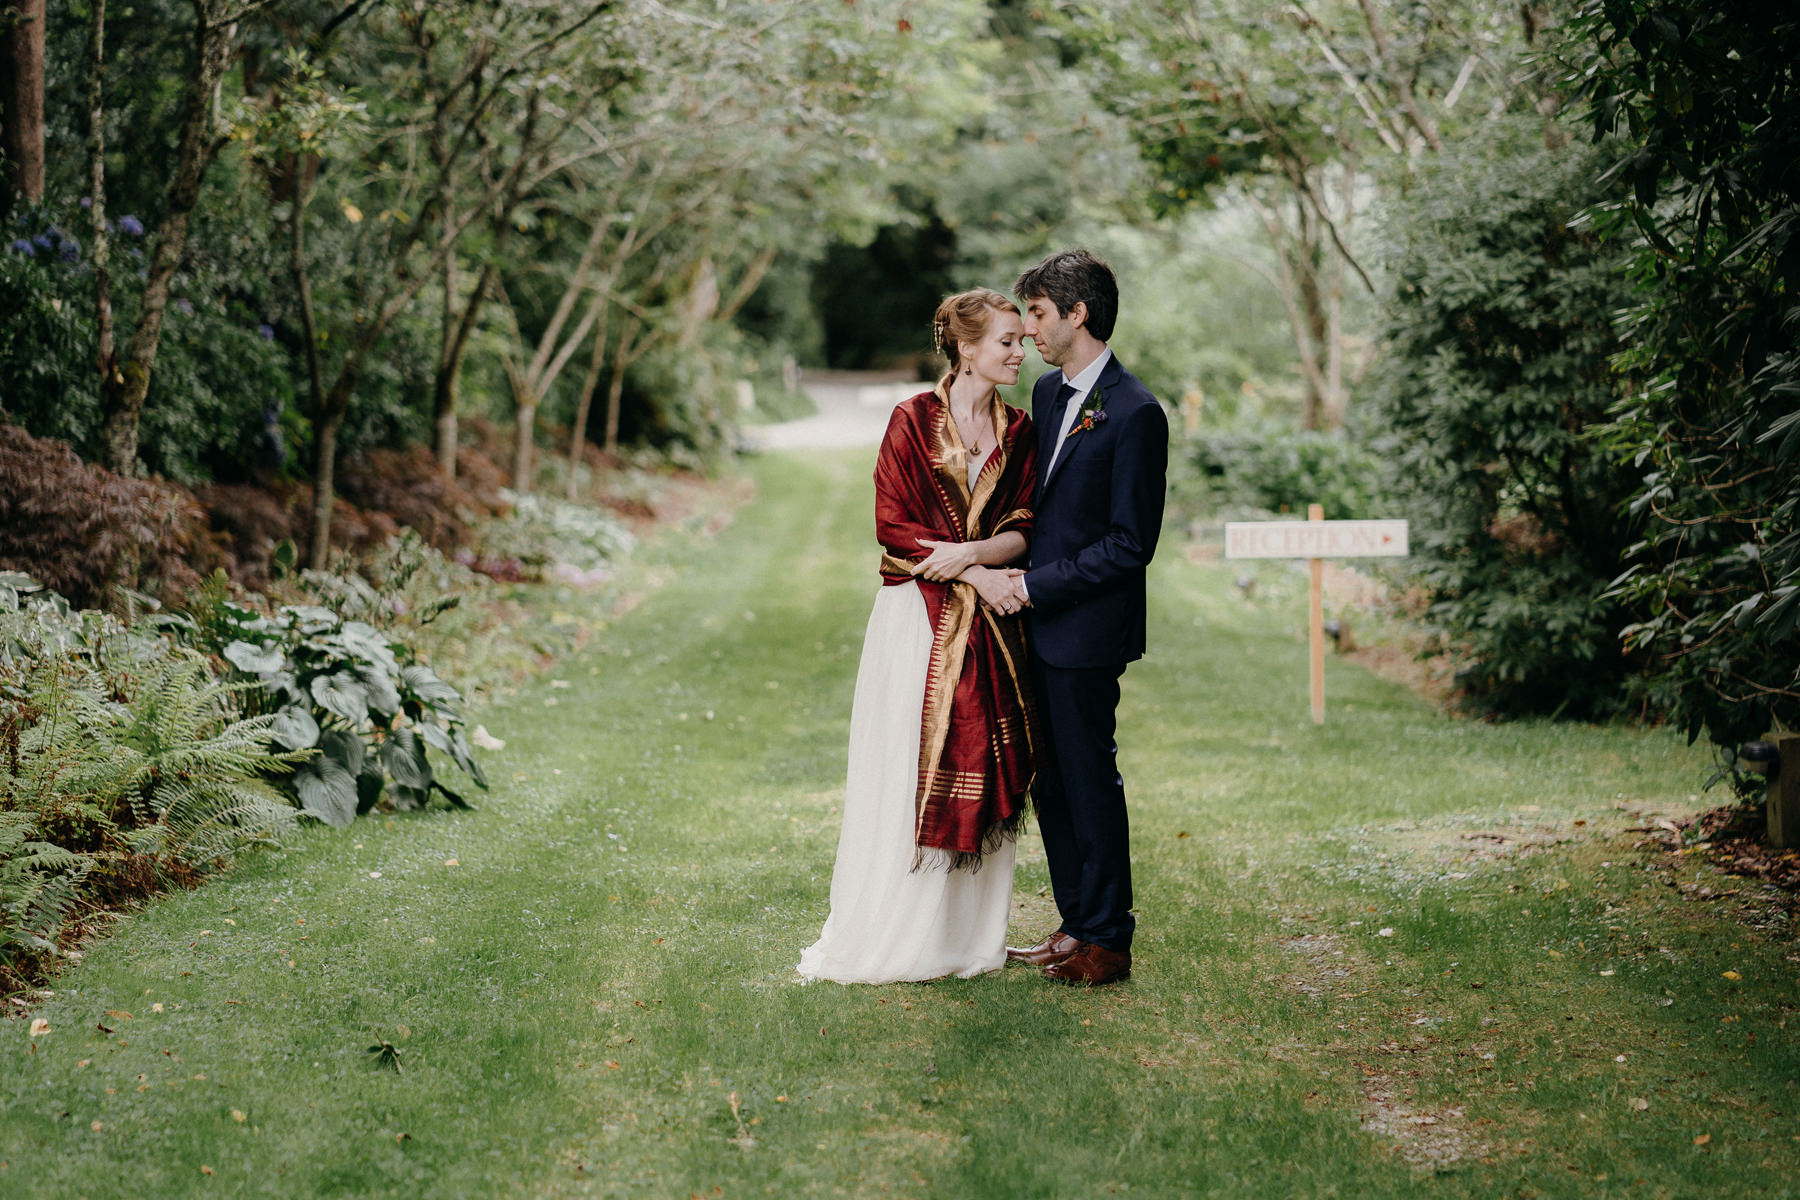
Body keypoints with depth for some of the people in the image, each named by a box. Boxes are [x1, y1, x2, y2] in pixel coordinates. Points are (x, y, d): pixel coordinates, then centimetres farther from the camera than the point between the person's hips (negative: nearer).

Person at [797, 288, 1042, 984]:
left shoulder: (1017, 432, 8)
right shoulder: (915, 418, -5)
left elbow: (1022, 532, 4)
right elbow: (892, 525, -8)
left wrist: (969, 553, -15)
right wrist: (975, 576, -13)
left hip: (989, 625, 4)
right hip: (920, 619, -4)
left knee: (981, 769, 6)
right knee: (910, 771, -1)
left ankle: (968, 936, 16)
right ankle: (892, 936, 10)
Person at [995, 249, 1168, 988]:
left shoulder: (1134, 414, -16)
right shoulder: (1047, 392, 11)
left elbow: (1131, 544, -17)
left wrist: (1037, 587, -15)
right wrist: (1016, 575, 6)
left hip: (1086, 631, -8)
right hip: (1039, 623, 8)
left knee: (1090, 780, 0)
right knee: (1049, 780, 13)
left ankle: (1106, 943, 10)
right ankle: (1075, 926, 24)